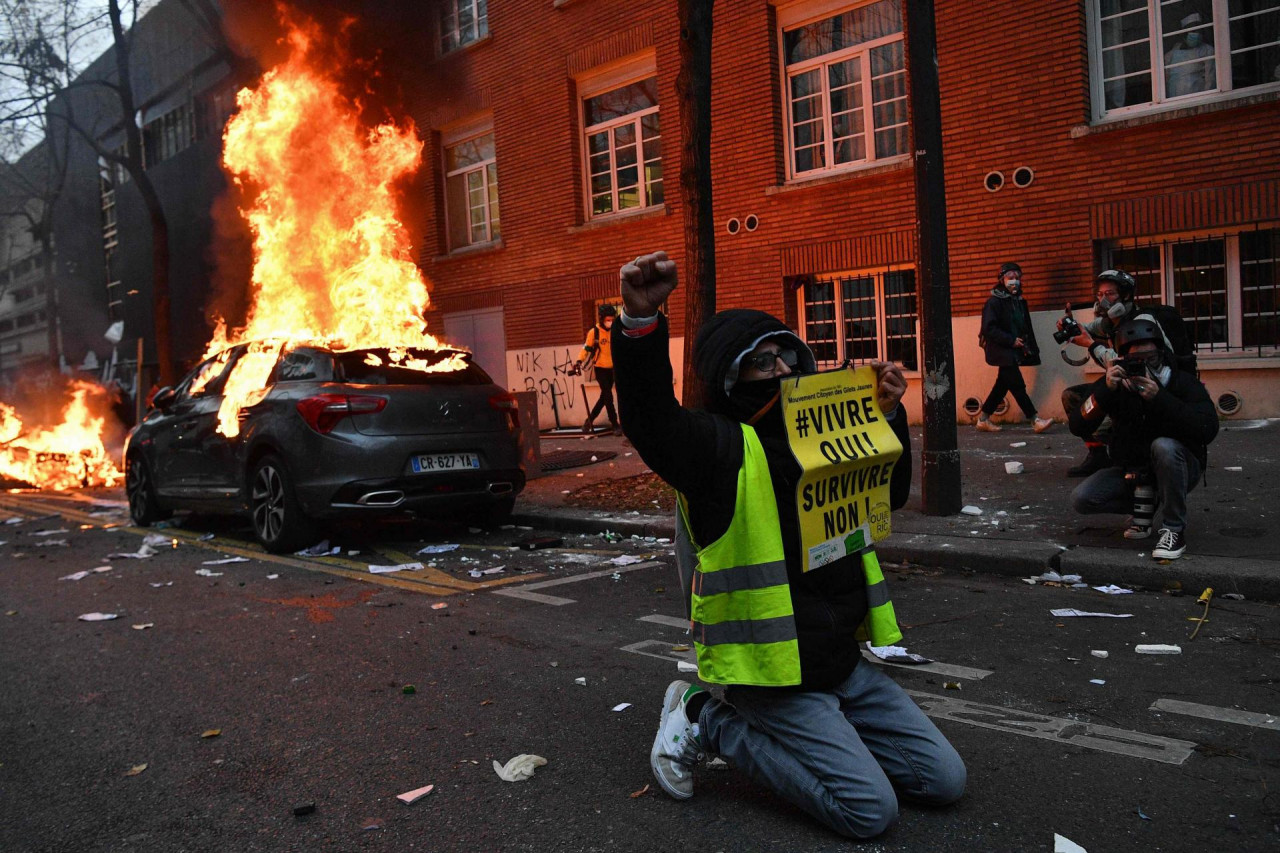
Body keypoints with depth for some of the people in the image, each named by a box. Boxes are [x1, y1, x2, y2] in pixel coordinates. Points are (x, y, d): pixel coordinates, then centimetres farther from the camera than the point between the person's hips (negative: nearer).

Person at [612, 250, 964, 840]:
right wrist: (642, 321, -51)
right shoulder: (717, 445, -14)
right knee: (870, 809, -10)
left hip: (844, 662, 8)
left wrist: (887, 417, 4)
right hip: (775, 673, -8)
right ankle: (705, 721, 2)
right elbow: (651, 417, -34)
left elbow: (888, 495, 20)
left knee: (943, 780, 10)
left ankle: (814, 738, 20)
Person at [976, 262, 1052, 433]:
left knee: (1002, 385, 10)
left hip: (1014, 351, 8)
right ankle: (1036, 420, -7)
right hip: (1001, 351, -8)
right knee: (1017, 386, -8)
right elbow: (989, 329, -17)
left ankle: (983, 419, 18)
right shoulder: (994, 301, -10)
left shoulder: (1019, 301, 14)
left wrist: (1031, 348, 8)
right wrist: (1011, 340, -18)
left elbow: (1027, 328, 18)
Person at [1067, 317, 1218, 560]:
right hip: (1131, 470, 3)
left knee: (1163, 446, -36)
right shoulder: (1113, 384, -7)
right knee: (1081, 499, -17)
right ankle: (1145, 501, 10)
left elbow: (1208, 429, -28)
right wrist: (1105, 390, -29)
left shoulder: (1184, 382, -14)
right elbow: (1078, 427, -16)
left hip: (1179, 466, -3)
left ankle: (1175, 529, -20)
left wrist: (1159, 398, -34)